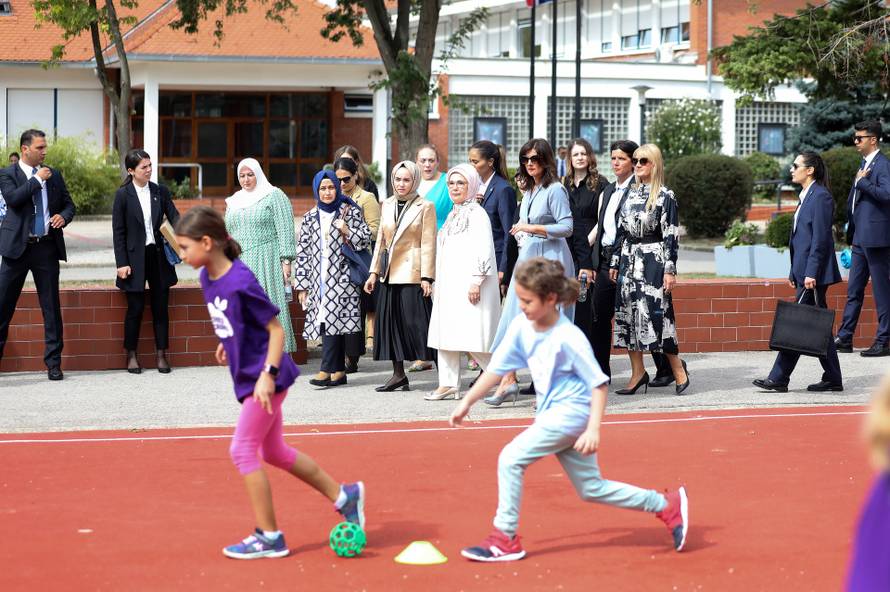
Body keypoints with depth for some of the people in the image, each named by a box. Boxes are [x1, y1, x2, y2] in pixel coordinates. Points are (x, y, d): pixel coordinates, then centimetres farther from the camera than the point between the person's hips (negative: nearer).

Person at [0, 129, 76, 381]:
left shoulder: (54, 175, 10)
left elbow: (69, 204, 16)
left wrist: (63, 216, -5)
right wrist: (37, 179, -15)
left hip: (47, 247, 3)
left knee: (51, 306, 4)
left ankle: (53, 363, 10)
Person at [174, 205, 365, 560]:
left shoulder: (241, 283, -23)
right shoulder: (208, 278, 2)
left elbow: (276, 329, -19)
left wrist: (268, 374, -25)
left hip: (264, 380, -10)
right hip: (247, 378, 10)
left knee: (242, 450, -6)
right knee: (274, 452, 17)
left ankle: (269, 537, 3)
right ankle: (344, 496, 29)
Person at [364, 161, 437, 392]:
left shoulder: (425, 207, -3)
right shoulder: (387, 205, 13)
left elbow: (428, 244, -7)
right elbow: (381, 240, 16)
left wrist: (427, 277, -11)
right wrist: (374, 272, 12)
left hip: (412, 274, -6)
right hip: (389, 274, 6)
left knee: (416, 322, -7)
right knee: (390, 321, 5)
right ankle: (398, 374, 12)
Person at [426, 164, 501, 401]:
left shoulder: (476, 213, -7)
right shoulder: (453, 215, 20)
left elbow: (483, 250, -15)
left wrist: (476, 281, -22)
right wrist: (438, 284, 20)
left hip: (467, 285, -9)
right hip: (449, 287, 9)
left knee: (473, 337, -13)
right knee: (445, 334, 6)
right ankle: (448, 384, 9)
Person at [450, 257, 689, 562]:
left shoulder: (568, 338, -20)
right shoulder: (521, 327, -1)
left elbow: (599, 383, -15)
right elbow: (497, 367, 9)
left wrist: (594, 429, -24)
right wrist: (467, 402, 7)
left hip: (571, 411, -8)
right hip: (552, 414, 8)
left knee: (511, 458, -16)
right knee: (591, 488, 14)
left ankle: (505, 539, -6)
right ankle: (667, 505, 26)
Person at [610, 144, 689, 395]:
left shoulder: (665, 196, -5)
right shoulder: (630, 194, 13)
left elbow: (671, 236, -8)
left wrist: (670, 270, -13)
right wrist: (615, 263, 12)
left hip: (653, 261, -6)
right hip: (629, 260, 6)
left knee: (657, 314, -8)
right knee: (627, 313, 4)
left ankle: (678, 369, 5)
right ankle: (637, 372, 10)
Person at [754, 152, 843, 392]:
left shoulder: (820, 197, -12)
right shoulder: (806, 197, 18)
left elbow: (820, 238, -17)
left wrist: (811, 273, -21)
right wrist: (795, 273, 20)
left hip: (814, 273, -10)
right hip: (804, 272, 10)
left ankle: (778, 379, -6)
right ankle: (832, 379, 13)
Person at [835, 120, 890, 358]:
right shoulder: (864, 163, 17)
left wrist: (862, 182, -18)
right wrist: (851, 232, 19)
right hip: (861, 239, 9)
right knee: (854, 290, 12)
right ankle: (844, 338, 17)